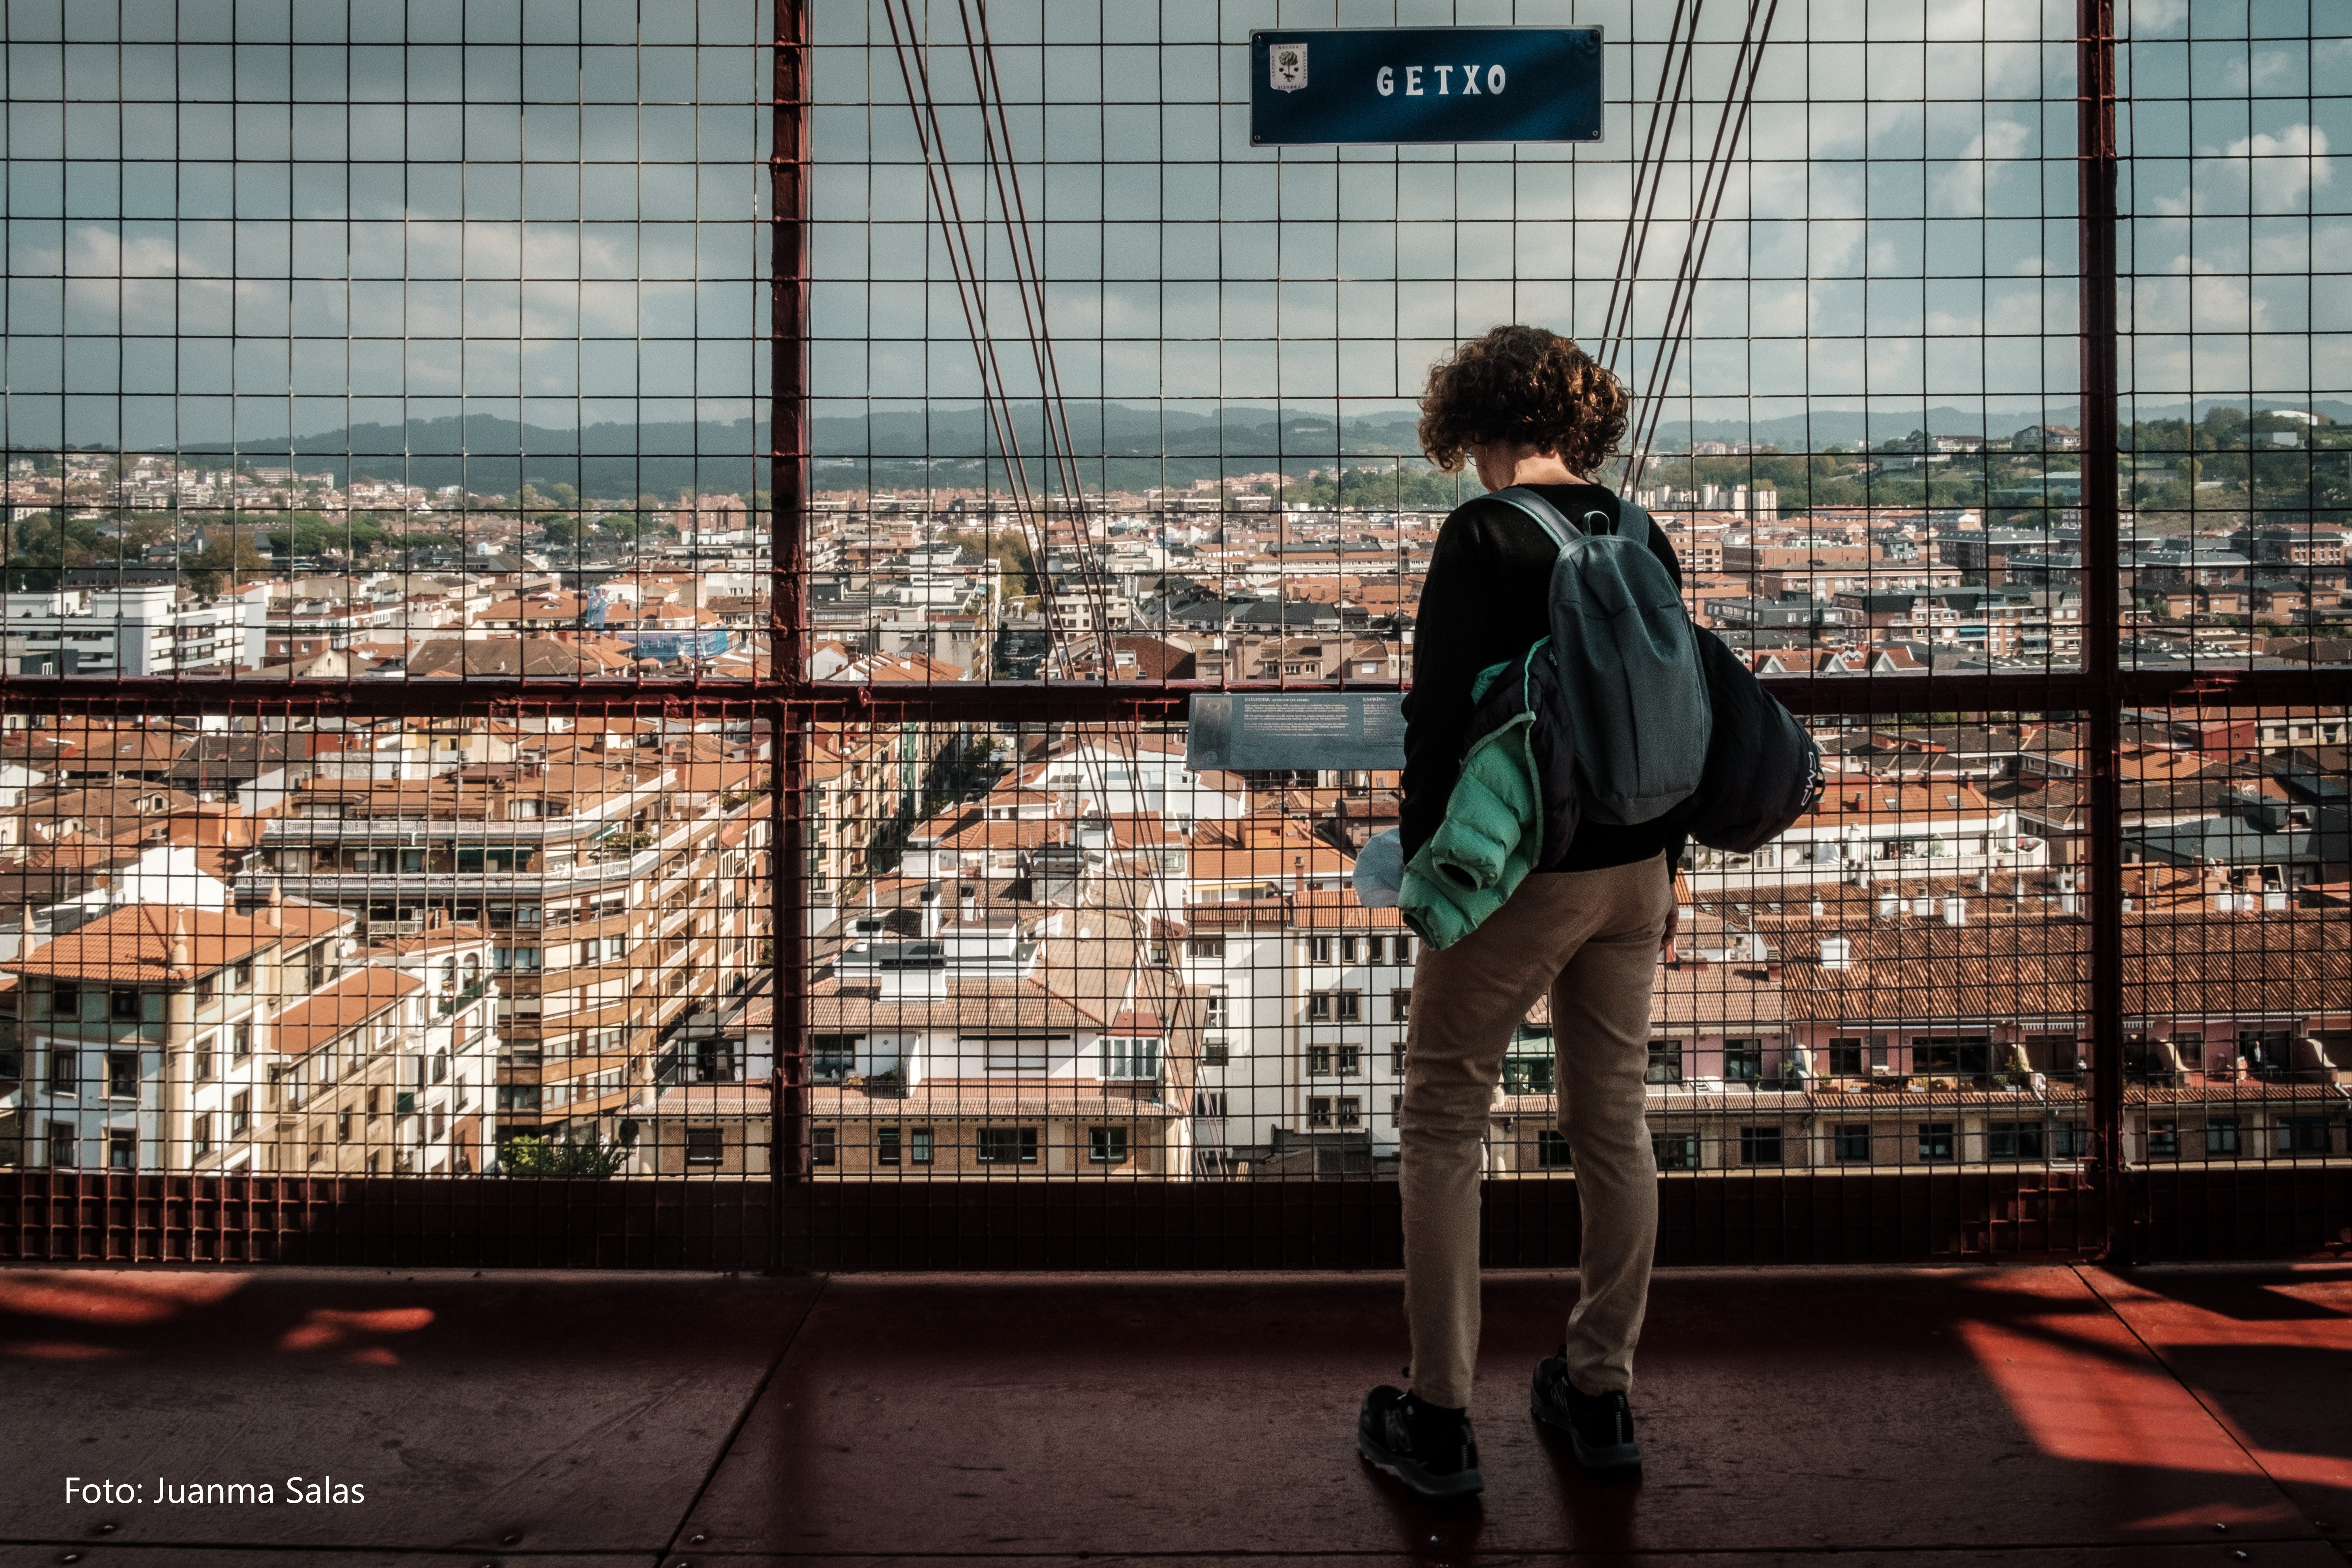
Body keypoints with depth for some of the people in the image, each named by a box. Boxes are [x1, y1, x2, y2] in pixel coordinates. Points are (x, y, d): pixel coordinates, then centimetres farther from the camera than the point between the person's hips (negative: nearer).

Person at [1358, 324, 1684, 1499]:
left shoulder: (1481, 537, -13)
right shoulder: (1643, 540, 7)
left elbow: (1441, 709, -17)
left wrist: (1427, 855, -7)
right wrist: (1663, 863, 19)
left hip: (1517, 868, -6)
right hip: (1632, 868, 7)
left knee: (1444, 1121, 4)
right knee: (1614, 1123, 13)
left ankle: (1438, 1421, 9)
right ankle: (1601, 1394, 25)